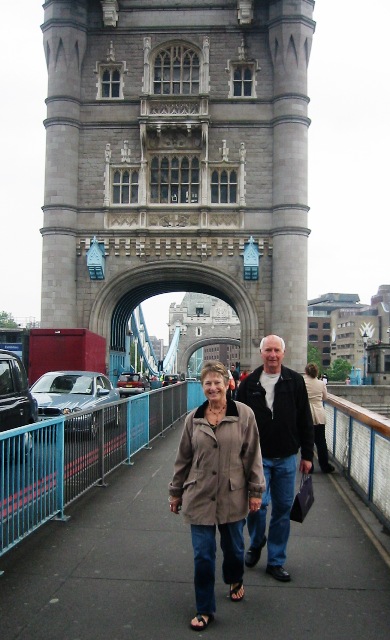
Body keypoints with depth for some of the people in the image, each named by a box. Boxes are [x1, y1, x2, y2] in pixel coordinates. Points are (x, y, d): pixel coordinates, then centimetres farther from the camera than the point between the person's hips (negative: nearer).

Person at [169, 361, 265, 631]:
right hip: (200, 497, 1)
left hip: (233, 497, -1)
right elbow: (184, 458, 7)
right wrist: (176, 492, 11)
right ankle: (205, 610, 21)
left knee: (234, 547, 17)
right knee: (203, 555, 4)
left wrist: (256, 491, -5)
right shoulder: (194, 418, 0)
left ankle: (235, 581, 49)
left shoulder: (244, 414, -7)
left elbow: (253, 455, -4)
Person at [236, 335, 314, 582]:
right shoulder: (249, 384, -2)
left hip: (286, 459, 1)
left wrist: (307, 454, 3)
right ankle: (256, 544, 24)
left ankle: (276, 561, 23)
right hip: (257, 457, -1)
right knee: (257, 504, -7)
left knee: (283, 508, 8)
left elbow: (305, 421, 3)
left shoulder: (295, 381, -1)